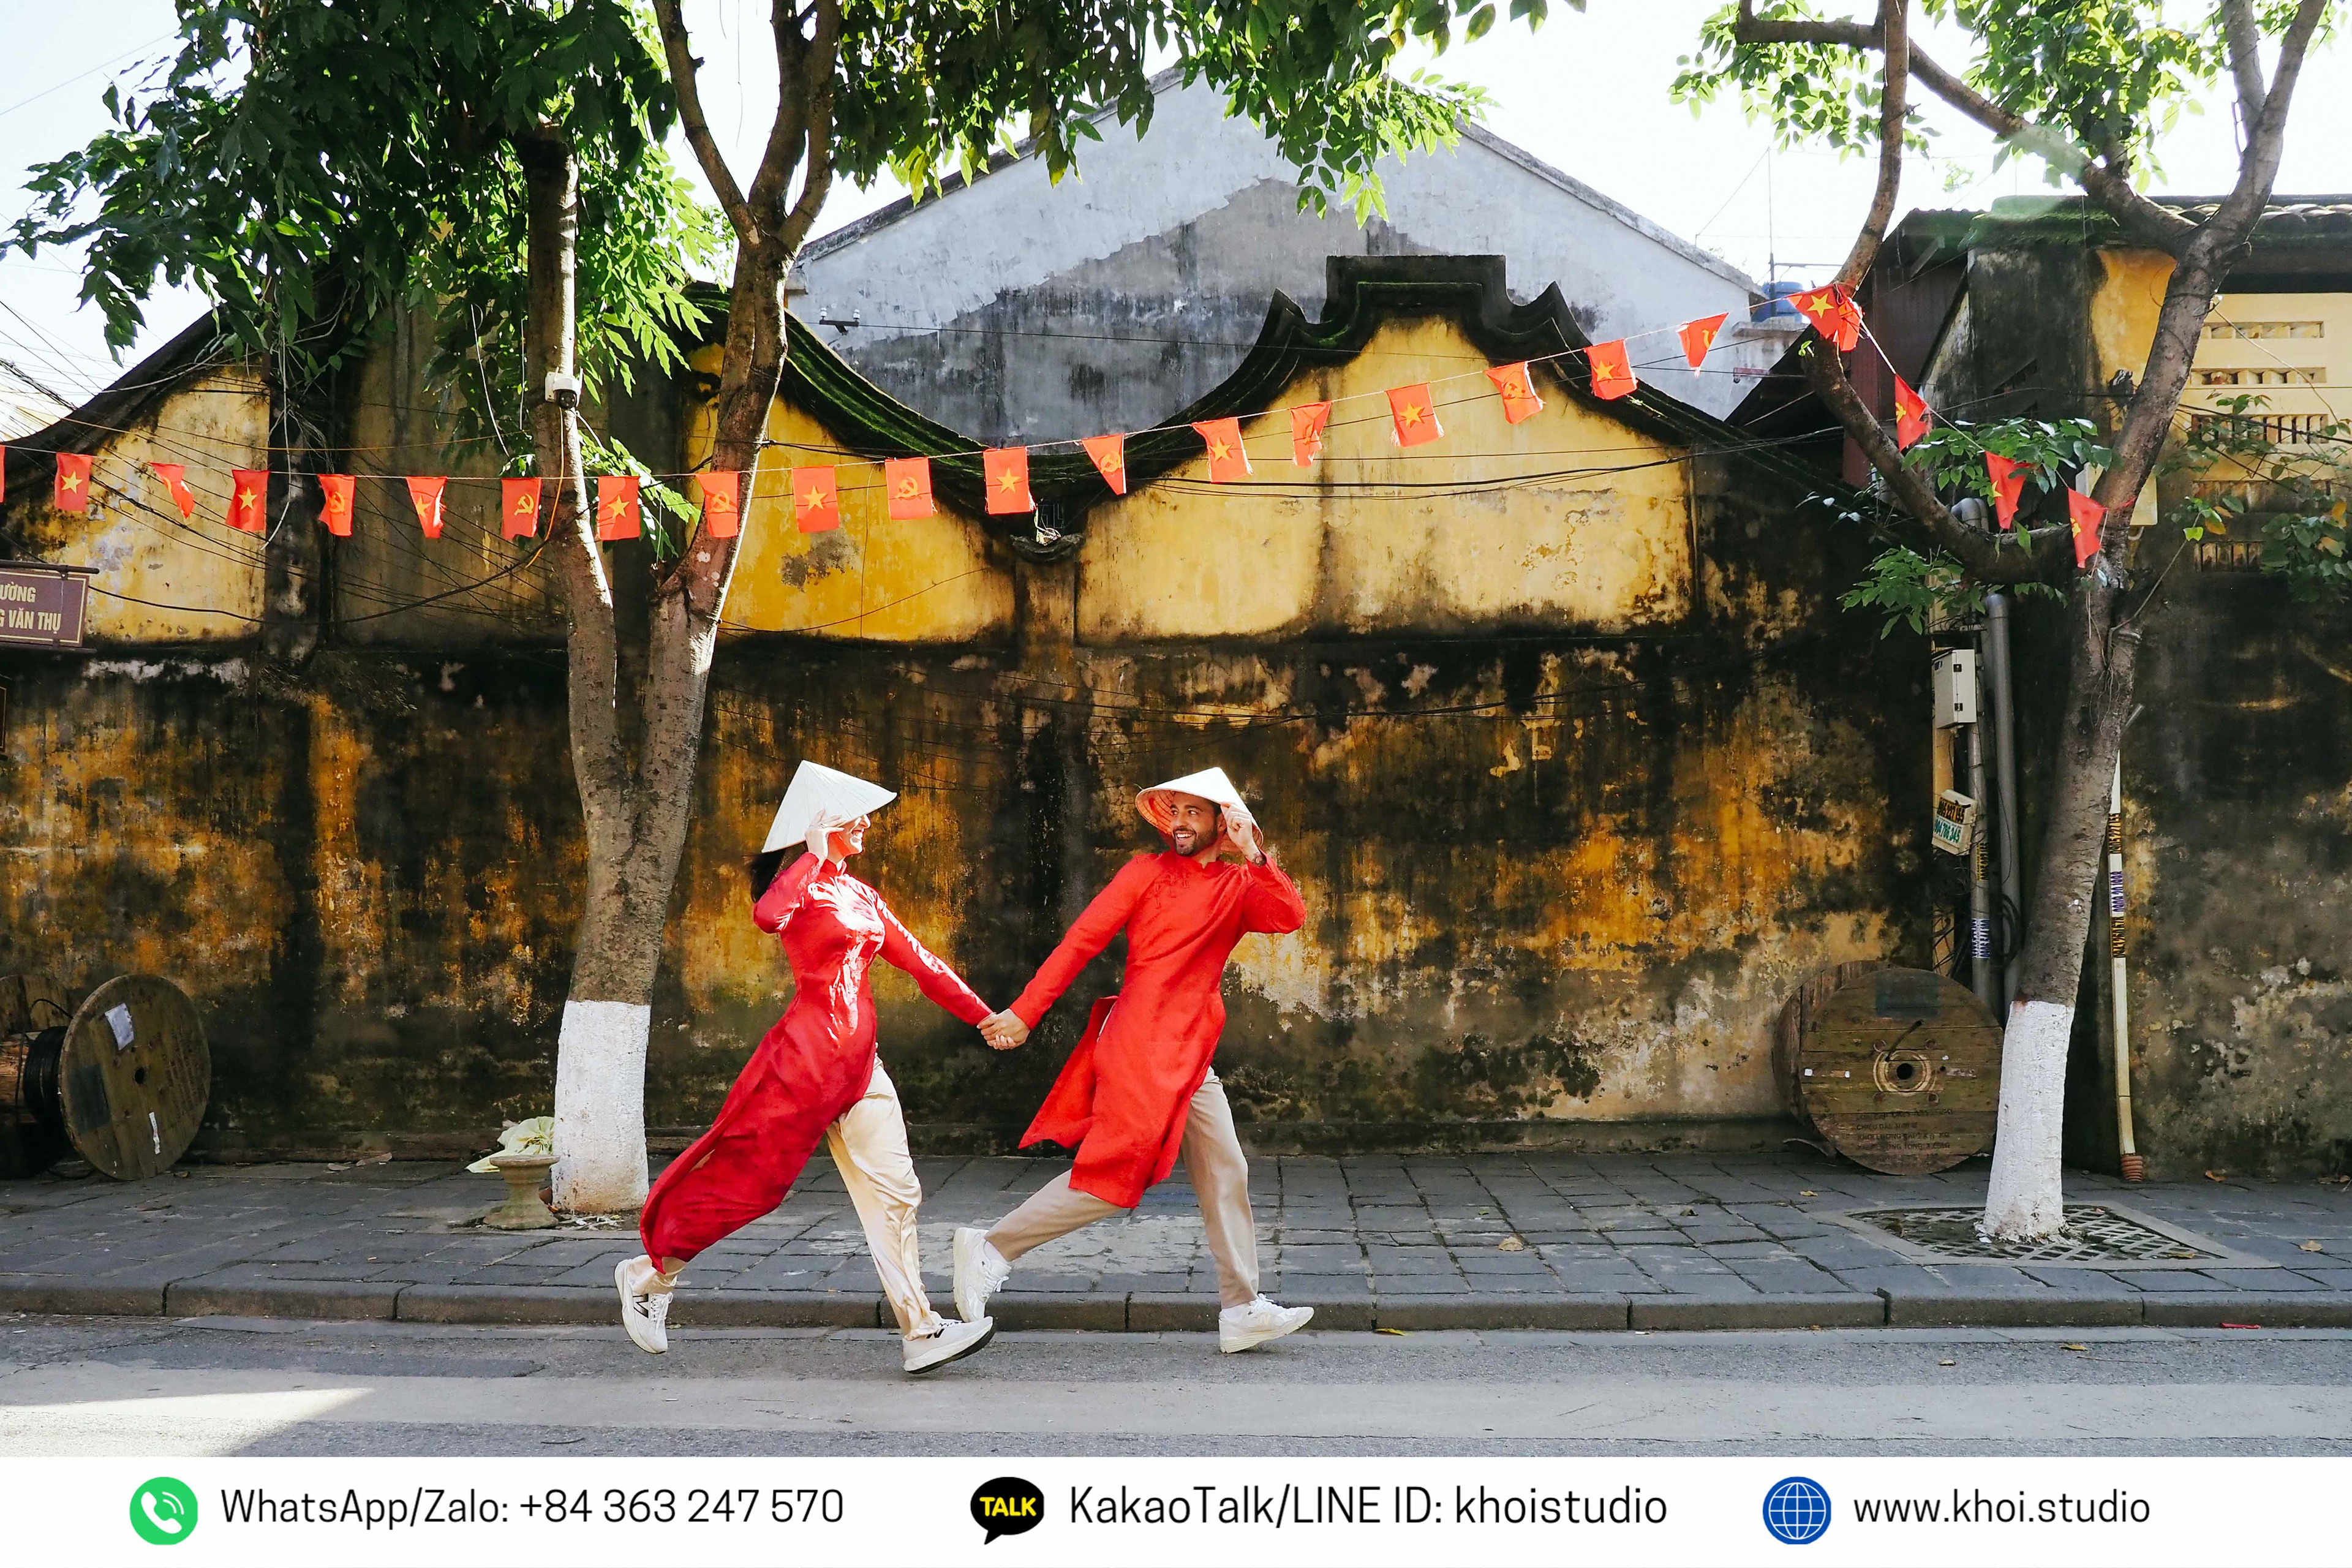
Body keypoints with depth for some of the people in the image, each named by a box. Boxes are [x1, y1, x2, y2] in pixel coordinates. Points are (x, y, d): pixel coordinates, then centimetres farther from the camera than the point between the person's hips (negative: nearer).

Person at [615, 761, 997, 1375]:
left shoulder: (861, 895, 16)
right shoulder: (802, 883, -6)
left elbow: (920, 964, 18)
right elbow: (767, 916, -32)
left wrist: (987, 1017, 15)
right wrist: (815, 854, -22)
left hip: (859, 1062, 8)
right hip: (807, 1053, -8)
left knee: (894, 1193, 2)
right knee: (749, 1176, 1)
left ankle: (921, 1333, 3)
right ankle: (651, 1273, 21)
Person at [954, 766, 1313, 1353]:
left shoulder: (1240, 887, 11)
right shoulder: (1147, 872, -2)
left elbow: (1291, 917, -8)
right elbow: (1081, 940, -6)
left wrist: (1255, 856, -17)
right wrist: (1025, 1012, -11)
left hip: (1192, 1056, 6)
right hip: (1141, 1046, -6)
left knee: (1225, 1173, 6)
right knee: (1113, 1178, -7)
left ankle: (1241, 1310, 12)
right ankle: (991, 1248, 4)